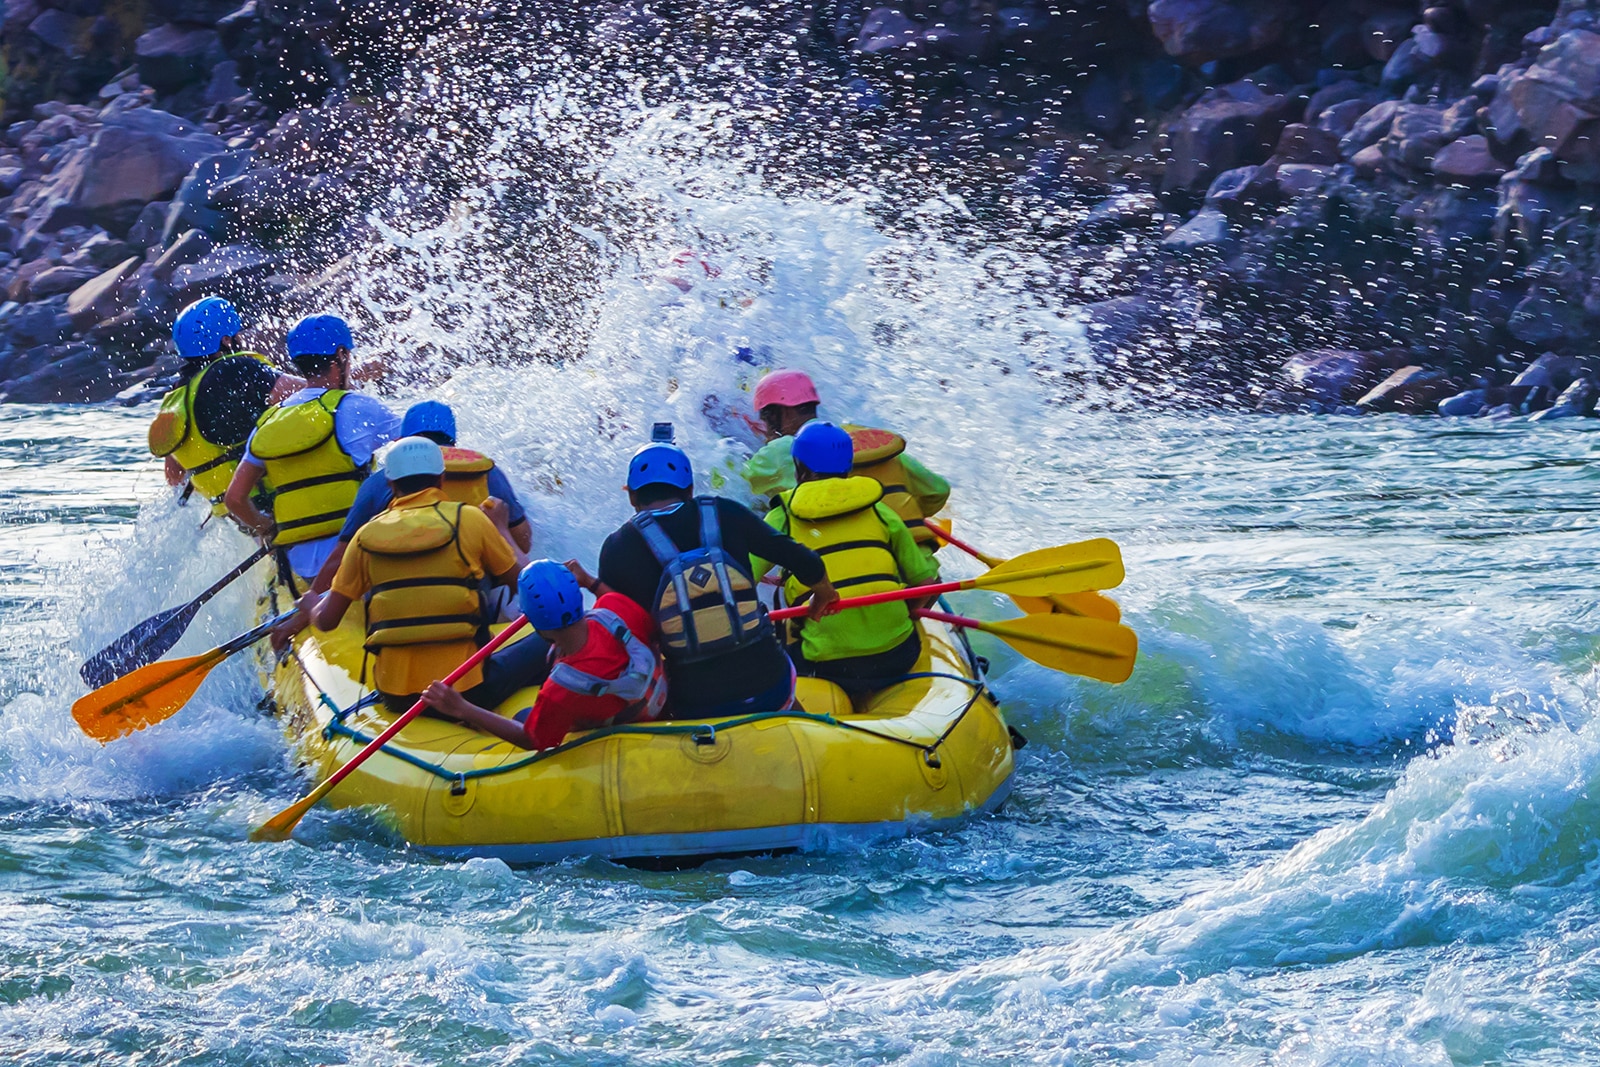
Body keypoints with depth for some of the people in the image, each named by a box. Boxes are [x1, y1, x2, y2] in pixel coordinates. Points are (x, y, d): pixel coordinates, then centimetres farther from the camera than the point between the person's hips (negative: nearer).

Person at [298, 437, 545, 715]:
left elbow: (326, 620, 8)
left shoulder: (368, 536, 5)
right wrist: (500, 527, 23)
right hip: (467, 691, -2)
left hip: (394, 699, 2)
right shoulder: (467, 519, -3)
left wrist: (310, 604, 32)